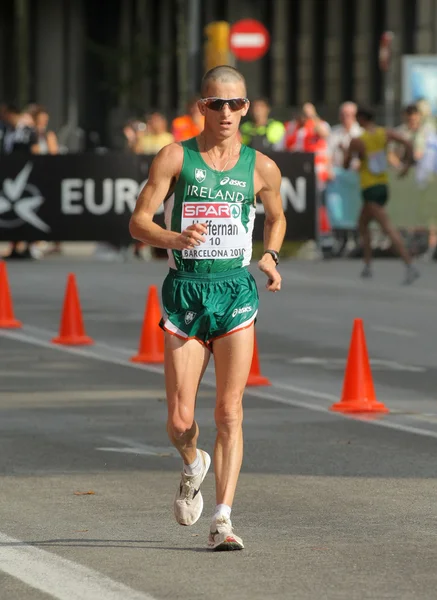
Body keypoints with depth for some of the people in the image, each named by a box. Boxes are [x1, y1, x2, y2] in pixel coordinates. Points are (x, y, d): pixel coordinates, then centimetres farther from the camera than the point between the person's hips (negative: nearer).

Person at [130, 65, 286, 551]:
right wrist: (176, 239, -21)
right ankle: (193, 465, 34)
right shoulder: (175, 157, 1)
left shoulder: (261, 168, 6)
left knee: (229, 413, -8)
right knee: (180, 421, -1)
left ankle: (223, 519, -8)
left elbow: (276, 217, 26)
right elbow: (138, 222, -2)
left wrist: (271, 257, 6)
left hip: (236, 292, 1)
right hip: (185, 292, 0)